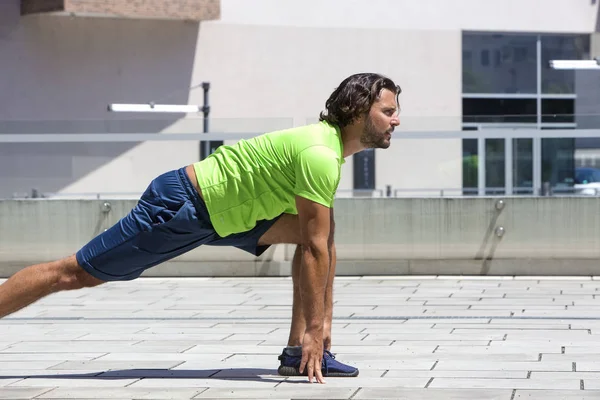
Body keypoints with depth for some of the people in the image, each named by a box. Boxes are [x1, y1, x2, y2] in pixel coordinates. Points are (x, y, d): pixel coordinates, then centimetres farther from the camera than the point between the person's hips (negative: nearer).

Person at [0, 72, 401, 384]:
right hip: (179, 206, -10)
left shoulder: (329, 147, 6)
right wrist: (313, 331, -21)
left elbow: (326, 245, 11)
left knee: (317, 233, 1)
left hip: (218, 212, 10)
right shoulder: (320, 155, -25)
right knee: (74, 273, -4)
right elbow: (314, 251, -25)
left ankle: (298, 354, -1)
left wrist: (324, 321, 9)